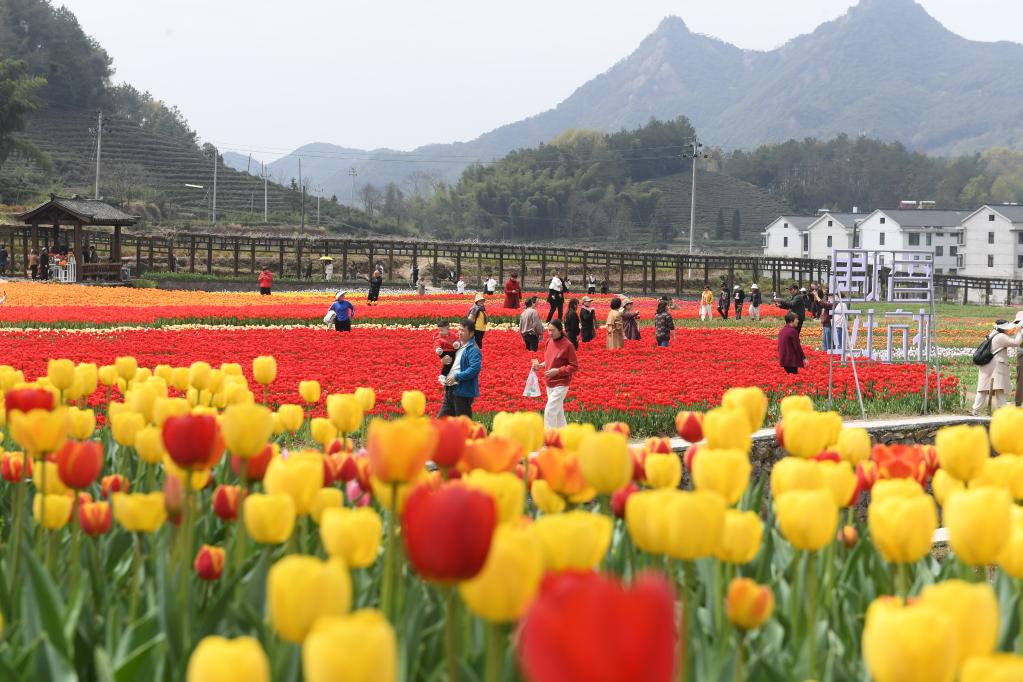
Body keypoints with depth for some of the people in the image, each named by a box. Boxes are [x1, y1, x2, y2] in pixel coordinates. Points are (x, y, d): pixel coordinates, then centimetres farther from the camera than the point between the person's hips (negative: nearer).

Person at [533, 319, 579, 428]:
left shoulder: (567, 345, -16)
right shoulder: (549, 342, 5)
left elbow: (574, 367, -14)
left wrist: (557, 371, -22)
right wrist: (540, 365, 0)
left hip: (561, 384, -7)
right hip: (549, 383, 7)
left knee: (549, 410, -13)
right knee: (558, 411, 15)